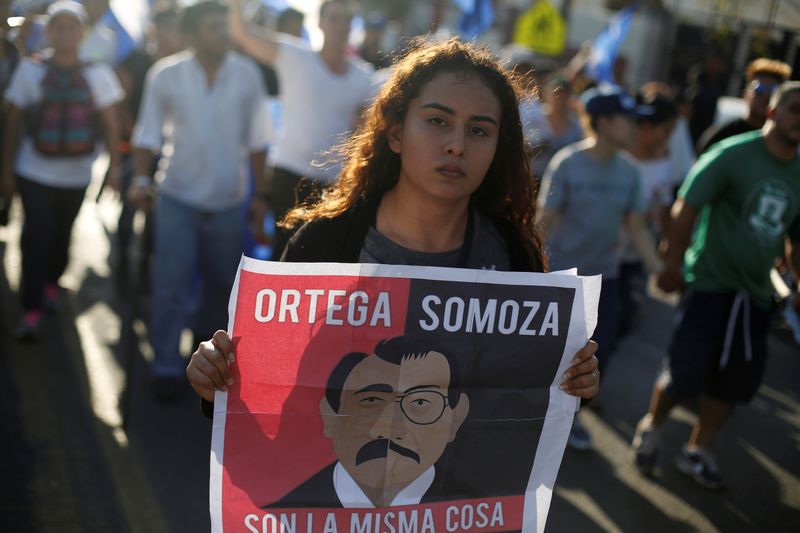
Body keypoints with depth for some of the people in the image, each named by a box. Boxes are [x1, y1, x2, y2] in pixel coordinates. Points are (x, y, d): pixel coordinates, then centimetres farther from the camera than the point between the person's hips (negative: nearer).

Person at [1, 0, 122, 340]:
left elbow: (110, 124, 3)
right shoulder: (29, 70, -2)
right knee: (37, 237, -10)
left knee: (62, 235, 12)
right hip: (34, 172, -2)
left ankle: (51, 284, 38)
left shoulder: (97, 74, 1)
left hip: (76, 175, 2)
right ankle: (31, 312, -7)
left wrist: (114, 166, -4)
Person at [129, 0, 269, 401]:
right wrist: (141, 179, -15)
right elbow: (149, 134, -1)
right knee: (171, 286, -2)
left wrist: (262, 193, 4)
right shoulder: (166, 75, -8)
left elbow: (255, 139, 1)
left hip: (229, 202, 2)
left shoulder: (247, 74, -6)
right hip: (178, 198, -2)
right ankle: (166, 367, 10)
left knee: (222, 282, 16)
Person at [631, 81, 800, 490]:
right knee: (686, 368, -6)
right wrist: (673, 264, -12)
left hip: (755, 292, 6)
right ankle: (651, 427, 24)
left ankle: (697, 452, 28)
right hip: (709, 283, -6)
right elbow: (687, 206, -12)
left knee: (736, 378, 10)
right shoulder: (733, 154, -12)